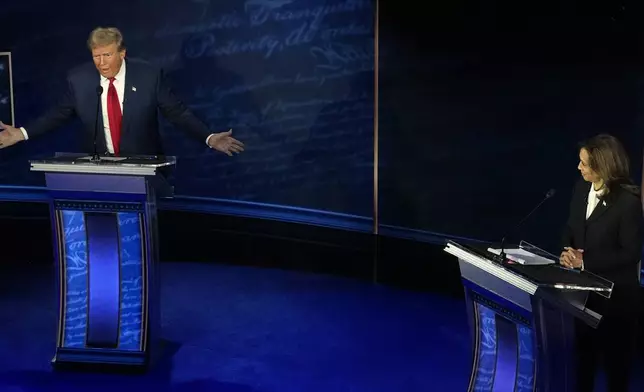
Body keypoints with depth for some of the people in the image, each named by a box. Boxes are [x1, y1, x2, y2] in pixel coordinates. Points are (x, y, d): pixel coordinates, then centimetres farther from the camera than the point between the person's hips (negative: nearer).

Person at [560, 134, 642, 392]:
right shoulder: (581, 188, -2)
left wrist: (586, 261, -23)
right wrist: (567, 252, -12)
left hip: (615, 292, -6)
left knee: (615, 351, 13)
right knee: (584, 346, 21)